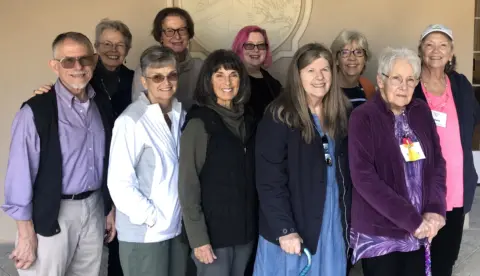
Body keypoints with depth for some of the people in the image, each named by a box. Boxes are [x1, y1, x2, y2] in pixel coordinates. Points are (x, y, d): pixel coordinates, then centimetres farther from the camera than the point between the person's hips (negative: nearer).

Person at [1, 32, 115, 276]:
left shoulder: (103, 105, 3)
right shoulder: (35, 112, -15)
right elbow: (20, 175, -14)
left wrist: (110, 209, 14)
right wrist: (26, 235, -12)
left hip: (95, 209, 5)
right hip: (52, 215, -5)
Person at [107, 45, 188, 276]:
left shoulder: (181, 114, 4)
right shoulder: (131, 121, -15)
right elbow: (119, 183, -17)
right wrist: (152, 218, -13)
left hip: (179, 226, 6)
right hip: (144, 232, -6)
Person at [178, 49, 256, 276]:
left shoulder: (248, 121, 8)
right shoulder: (199, 123, -10)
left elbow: (251, 176, 11)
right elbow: (188, 184, -13)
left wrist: (257, 224, 6)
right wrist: (198, 237, -17)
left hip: (245, 229, 6)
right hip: (214, 230, -6)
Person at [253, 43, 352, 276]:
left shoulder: (341, 114, 6)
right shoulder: (280, 117, -11)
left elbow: (347, 173, 10)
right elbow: (269, 181, -16)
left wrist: (348, 220, 6)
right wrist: (284, 229, -21)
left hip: (333, 223, 5)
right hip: (292, 225, -5)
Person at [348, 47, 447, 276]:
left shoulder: (421, 112, 5)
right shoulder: (363, 117, -10)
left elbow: (438, 163, 7)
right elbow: (364, 178, -17)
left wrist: (435, 210, -9)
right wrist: (411, 220, -18)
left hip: (419, 234, 5)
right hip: (380, 235, -5)